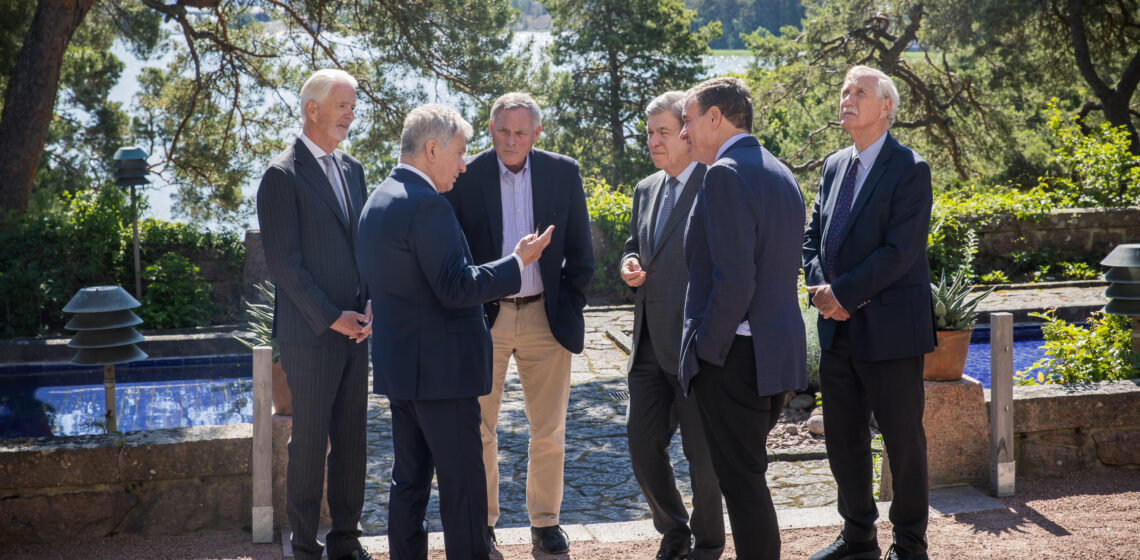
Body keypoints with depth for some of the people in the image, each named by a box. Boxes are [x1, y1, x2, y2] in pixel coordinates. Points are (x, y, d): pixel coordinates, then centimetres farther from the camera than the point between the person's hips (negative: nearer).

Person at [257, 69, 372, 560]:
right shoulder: (282, 176, -10)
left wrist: (370, 303, 0)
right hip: (310, 334, -6)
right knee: (310, 441, 2)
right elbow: (282, 262, -13)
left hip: (354, 330, 7)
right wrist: (331, 318, -14)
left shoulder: (352, 169, 12)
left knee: (351, 439, 11)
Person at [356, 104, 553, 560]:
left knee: (410, 479, 15)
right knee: (462, 484, -2)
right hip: (441, 368, -10)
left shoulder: (377, 201, 12)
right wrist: (517, 262, -13)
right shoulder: (426, 205, -19)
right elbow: (456, 288, -23)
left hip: (398, 365, 10)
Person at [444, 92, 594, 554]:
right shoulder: (465, 177, -4)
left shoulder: (563, 173, 2)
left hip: (546, 319, 1)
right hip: (484, 319, -1)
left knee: (549, 433, 7)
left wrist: (569, 304, 3)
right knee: (479, 430, 5)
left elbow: (580, 251, 8)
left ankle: (545, 521, 22)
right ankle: (482, 520, 20)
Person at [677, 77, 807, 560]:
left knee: (742, 481, -1)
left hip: (734, 357, -9)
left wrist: (707, 349, -14)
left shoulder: (726, 175, -16)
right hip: (780, 352, 9)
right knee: (748, 474, 20)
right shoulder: (781, 174, 14)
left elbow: (733, 280, -23)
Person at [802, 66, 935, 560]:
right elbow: (813, 237, 13)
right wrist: (821, 288, -5)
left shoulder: (909, 169, -10)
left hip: (889, 330, -7)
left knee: (903, 440, 4)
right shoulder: (834, 166, 13)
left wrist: (842, 292, -17)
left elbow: (900, 251, -18)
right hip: (839, 329, 7)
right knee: (843, 439, 13)